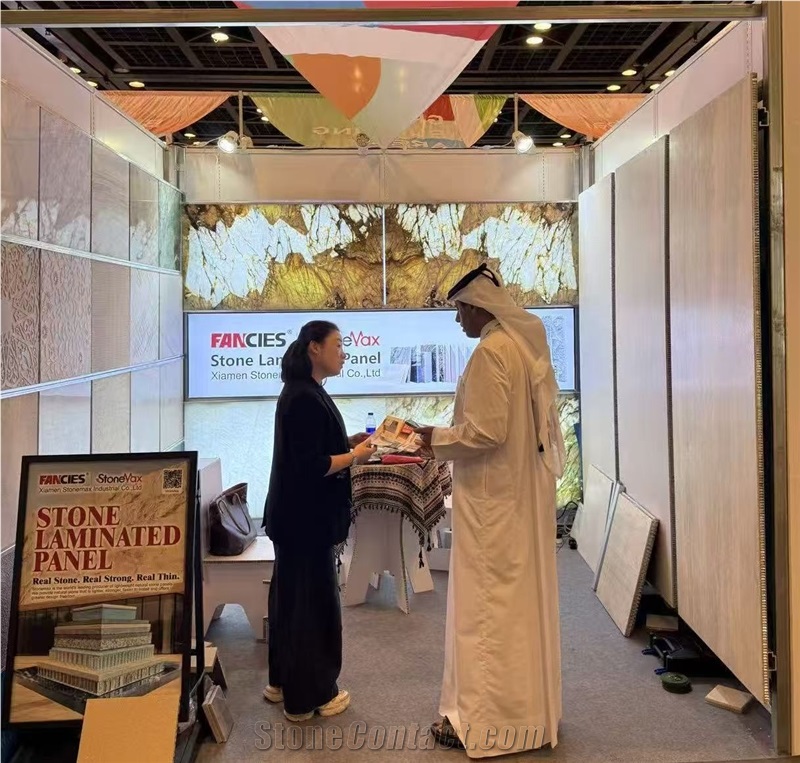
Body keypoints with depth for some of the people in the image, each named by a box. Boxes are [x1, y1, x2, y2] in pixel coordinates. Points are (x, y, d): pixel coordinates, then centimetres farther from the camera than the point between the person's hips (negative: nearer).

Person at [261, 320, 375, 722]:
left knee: (292, 596, 18)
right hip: (305, 518, -10)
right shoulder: (304, 398, -20)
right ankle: (308, 696, 14)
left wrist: (348, 443, 7)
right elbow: (311, 465, -24)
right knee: (310, 601, 1)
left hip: (302, 516, 10)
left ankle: (284, 682, 31)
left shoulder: (306, 392, 12)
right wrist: (355, 456, -13)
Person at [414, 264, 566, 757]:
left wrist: (436, 438, -8)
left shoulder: (491, 352, -18)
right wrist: (448, 436, 17)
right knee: (528, 597, 15)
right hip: (528, 490, 9)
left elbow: (485, 431, -23)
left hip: (493, 496, -9)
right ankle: (535, 708, 28)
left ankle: (485, 721, 10)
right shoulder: (530, 345, 9)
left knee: (488, 603, 0)